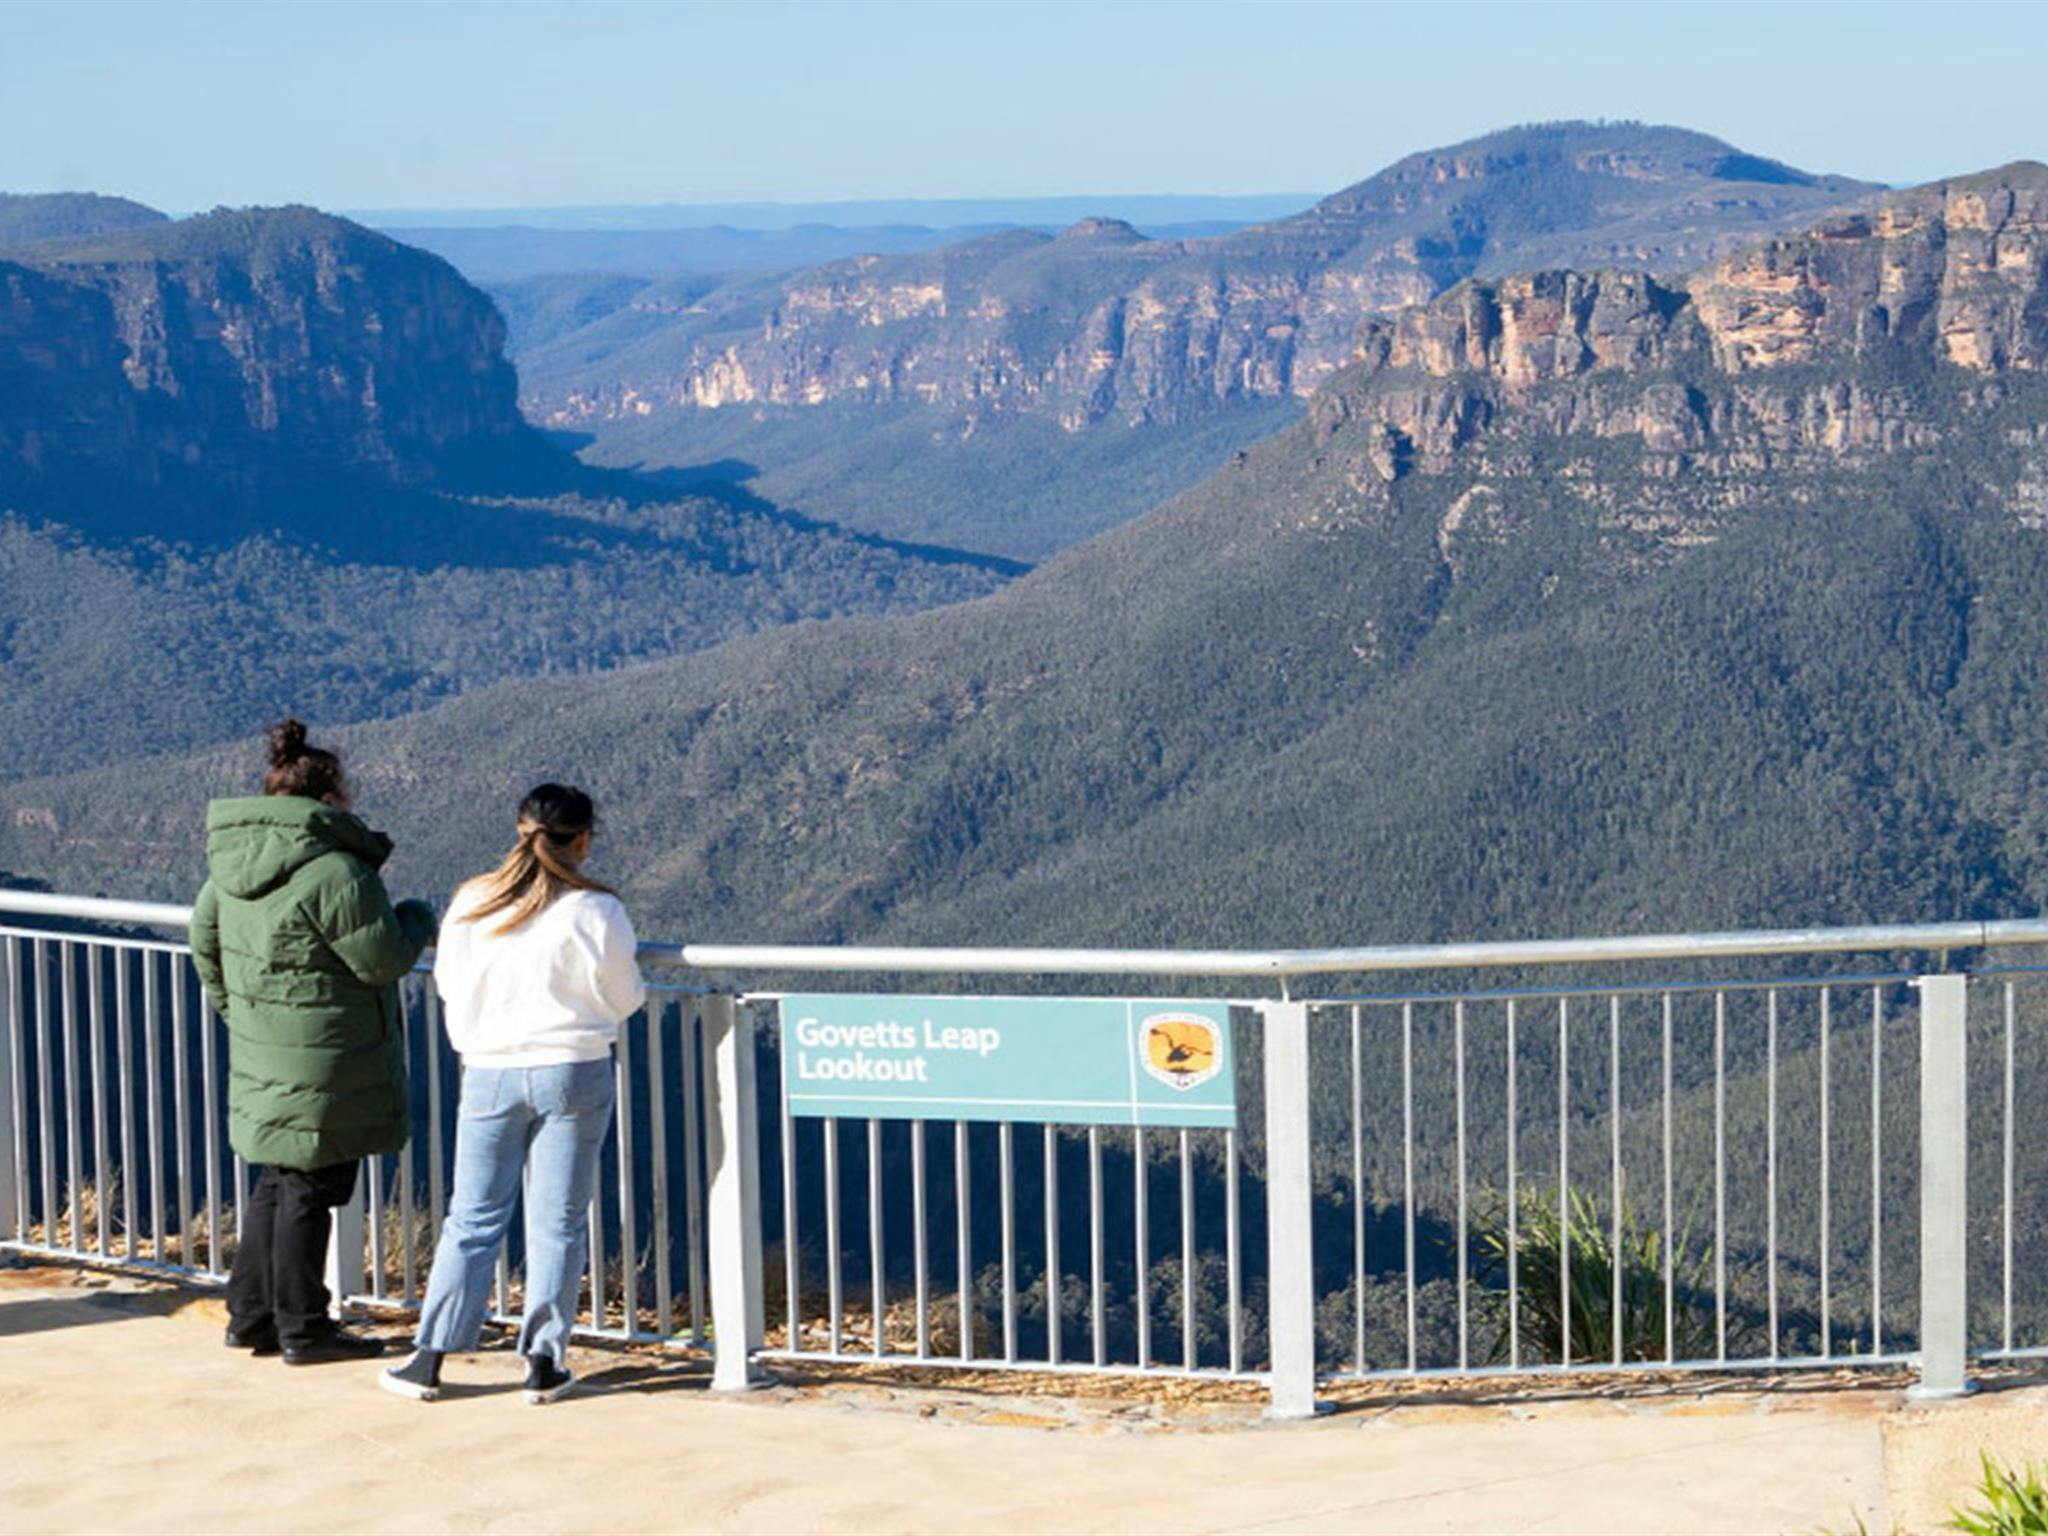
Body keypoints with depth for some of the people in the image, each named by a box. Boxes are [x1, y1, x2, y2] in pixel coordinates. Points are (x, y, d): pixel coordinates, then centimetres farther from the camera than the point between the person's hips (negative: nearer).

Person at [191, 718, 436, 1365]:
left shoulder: (234, 860, 5)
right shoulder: (334, 872, -21)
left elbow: (205, 936, 18)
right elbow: (383, 959, -16)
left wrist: (233, 1007, 30)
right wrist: (416, 921, 5)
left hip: (262, 1056, 8)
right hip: (322, 1062, -8)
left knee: (275, 1182, 19)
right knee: (310, 1189, 1)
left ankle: (250, 1317, 24)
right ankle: (303, 1329, 9)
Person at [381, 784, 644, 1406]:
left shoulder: (470, 905, -2)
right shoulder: (595, 912, -10)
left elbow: (450, 984, 8)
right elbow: (623, 999, -1)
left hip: (489, 1074, 2)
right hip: (573, 1074, -2)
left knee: (473, 1219, 10)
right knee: (558, 1224, 7)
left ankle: (429, 1359, 7)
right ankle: (544, 1364, 8)